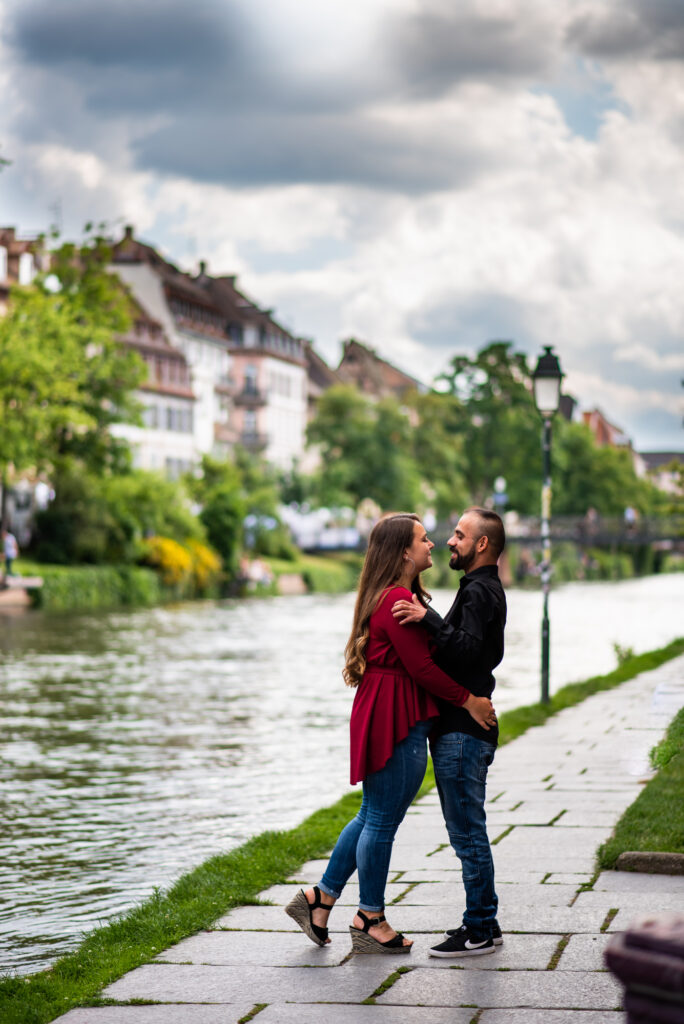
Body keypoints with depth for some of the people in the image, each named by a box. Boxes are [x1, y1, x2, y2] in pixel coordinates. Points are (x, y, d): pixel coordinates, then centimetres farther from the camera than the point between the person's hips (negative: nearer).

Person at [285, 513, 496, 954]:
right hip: (396, 721, -11)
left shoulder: (402, 596, 17)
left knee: (373, 815, 17)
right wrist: (467, 699, -10)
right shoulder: (397, 599, -18)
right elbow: (421, 666, -18)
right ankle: (370, 921, 11)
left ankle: (320, 899, 24)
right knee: (383, 821, 0)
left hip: (395, 718, 11)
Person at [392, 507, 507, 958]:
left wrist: (428, 618, -31)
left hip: (463, 731, -11)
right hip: (465, 729, 11)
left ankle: (480, 931, -2)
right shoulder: (486, 589, 19)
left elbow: (467, 649, -27)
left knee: (467, 832, -6)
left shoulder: (479, 592, -13)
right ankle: (484, 922, 20)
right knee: (469, 831, 14)